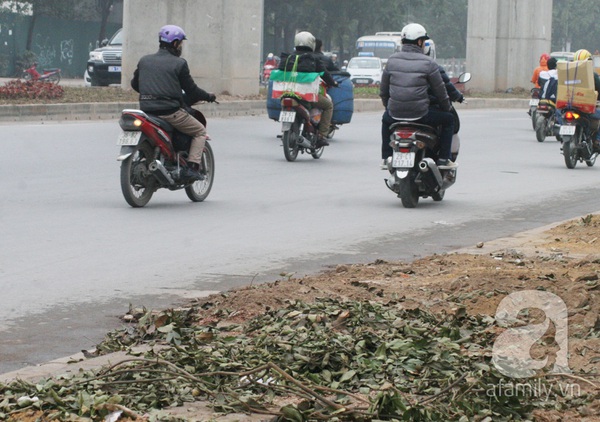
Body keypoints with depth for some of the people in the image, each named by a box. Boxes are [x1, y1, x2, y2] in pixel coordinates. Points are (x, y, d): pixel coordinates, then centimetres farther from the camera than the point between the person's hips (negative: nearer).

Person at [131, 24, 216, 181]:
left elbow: (134, 84, 19)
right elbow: (190, 89, -2)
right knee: (200, 131, 10)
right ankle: (192, 167, -4)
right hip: (170, 112, -6)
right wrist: (208, 97, 15)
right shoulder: (179, 63, -6)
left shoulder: (144, 60, 10)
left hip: (147, 109, 6)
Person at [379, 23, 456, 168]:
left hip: (395, 113, 4)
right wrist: (447, 108, 18)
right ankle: (443, 159, 14)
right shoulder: (428, 63, -5)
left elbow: (383, 91, 12)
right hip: (420, 115, -4)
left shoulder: (392, 60, 6)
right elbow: (440, 91, 0)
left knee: (386, 119, 39)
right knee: (448, 119, 18)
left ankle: (386, 156, 34)